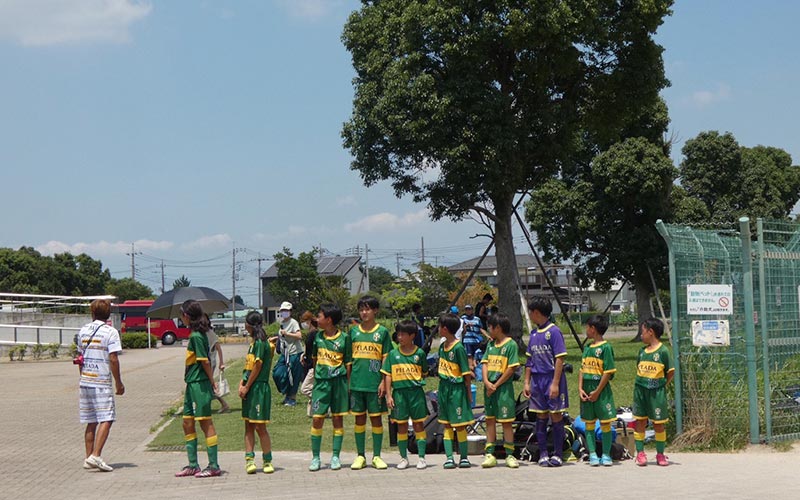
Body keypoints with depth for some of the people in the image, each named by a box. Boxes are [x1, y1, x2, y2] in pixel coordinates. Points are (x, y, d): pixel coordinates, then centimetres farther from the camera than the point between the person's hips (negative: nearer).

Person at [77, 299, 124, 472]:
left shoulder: (84, 331, 10)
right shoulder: (110, 332, -7)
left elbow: (80, 357, 16)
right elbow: (113, 359, -12)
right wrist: (119, 382, -5)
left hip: (85, 382, 6)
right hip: (102, 383, -6)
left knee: (91, 422, 11)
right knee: (106, 420, -6)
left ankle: (89, 458, 13)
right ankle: (95, 456, -16)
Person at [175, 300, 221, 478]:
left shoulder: (196, 336, -16)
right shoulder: (195, 334, 13)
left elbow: (204, 361, -17)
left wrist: (212, 381, -9)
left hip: (200, 384, -10)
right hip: (192, 383, 10)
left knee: (205, 423, -4)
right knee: (187, 423, 12)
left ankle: (214, 466, 1)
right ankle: (193, 466, 18)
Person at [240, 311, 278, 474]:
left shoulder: (261, 342, -13)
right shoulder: (254, 342, 15)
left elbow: (258, 366, -15)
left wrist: (247, 387, -10)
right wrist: (241, 384, 4)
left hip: (259, 388, -9)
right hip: (250, 389, 9)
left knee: (260, 427, -4)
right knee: (249, 426, 6)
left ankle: (267, 461, 5)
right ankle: (249, 459, 7)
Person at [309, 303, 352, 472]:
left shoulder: (344, 338, -3)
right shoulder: (318, 337, 7)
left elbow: (348, 363, 0)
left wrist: (348, 385, -3)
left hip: (339, 381, -2)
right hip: (321, 381, 2)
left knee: (338, 419, 4)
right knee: (317, 418, -3)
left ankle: (336, 457, 11)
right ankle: (315, 457, 4)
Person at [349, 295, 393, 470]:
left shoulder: (383, 332, 2)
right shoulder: (354, 331, 8)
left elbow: (386, 360, 1)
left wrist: (384, 382, -7)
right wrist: (347, 381, 5)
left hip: (375, 383, -2)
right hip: (357, 382, 2)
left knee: (376, 418, 3)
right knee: (359, 418, 7)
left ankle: (376, 456, 11)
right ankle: (360, 456, 14)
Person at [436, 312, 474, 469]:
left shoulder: (458, 348, -16)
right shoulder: (442, 346, 7)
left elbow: (466, 372, -12)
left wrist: (469, 392, -10)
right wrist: (441, 387, 13)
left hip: (457, 389, -7)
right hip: (444, 388, 7)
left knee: (460, 425, 0)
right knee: (446, 425, 6)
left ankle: (464, 457, 10)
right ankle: (449, 458, 8)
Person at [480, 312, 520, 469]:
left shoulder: (511, 344, -7)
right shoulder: (490, 345, 14)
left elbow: (511, 368, -12)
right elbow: (485, 364, 9)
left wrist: (496, 385, -12)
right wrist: (487, 382, -8)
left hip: (504, 388, -7)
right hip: (489, 388, 7)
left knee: (506, 421, -2)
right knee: (490, 420, 7)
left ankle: (509, 455, 3)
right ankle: (490, 454, 10)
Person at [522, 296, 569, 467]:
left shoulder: (554, 331, -10)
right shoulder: (534, 333, 12)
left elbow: (559, 359, -13)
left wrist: (555, 384, -17)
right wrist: (527, 382, 11)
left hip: (552, 378, -7)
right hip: (537, 381, 7)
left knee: (556, 416, -1)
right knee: (541, 417, 8)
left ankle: (557, 454, 6)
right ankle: (543, 454, 13)